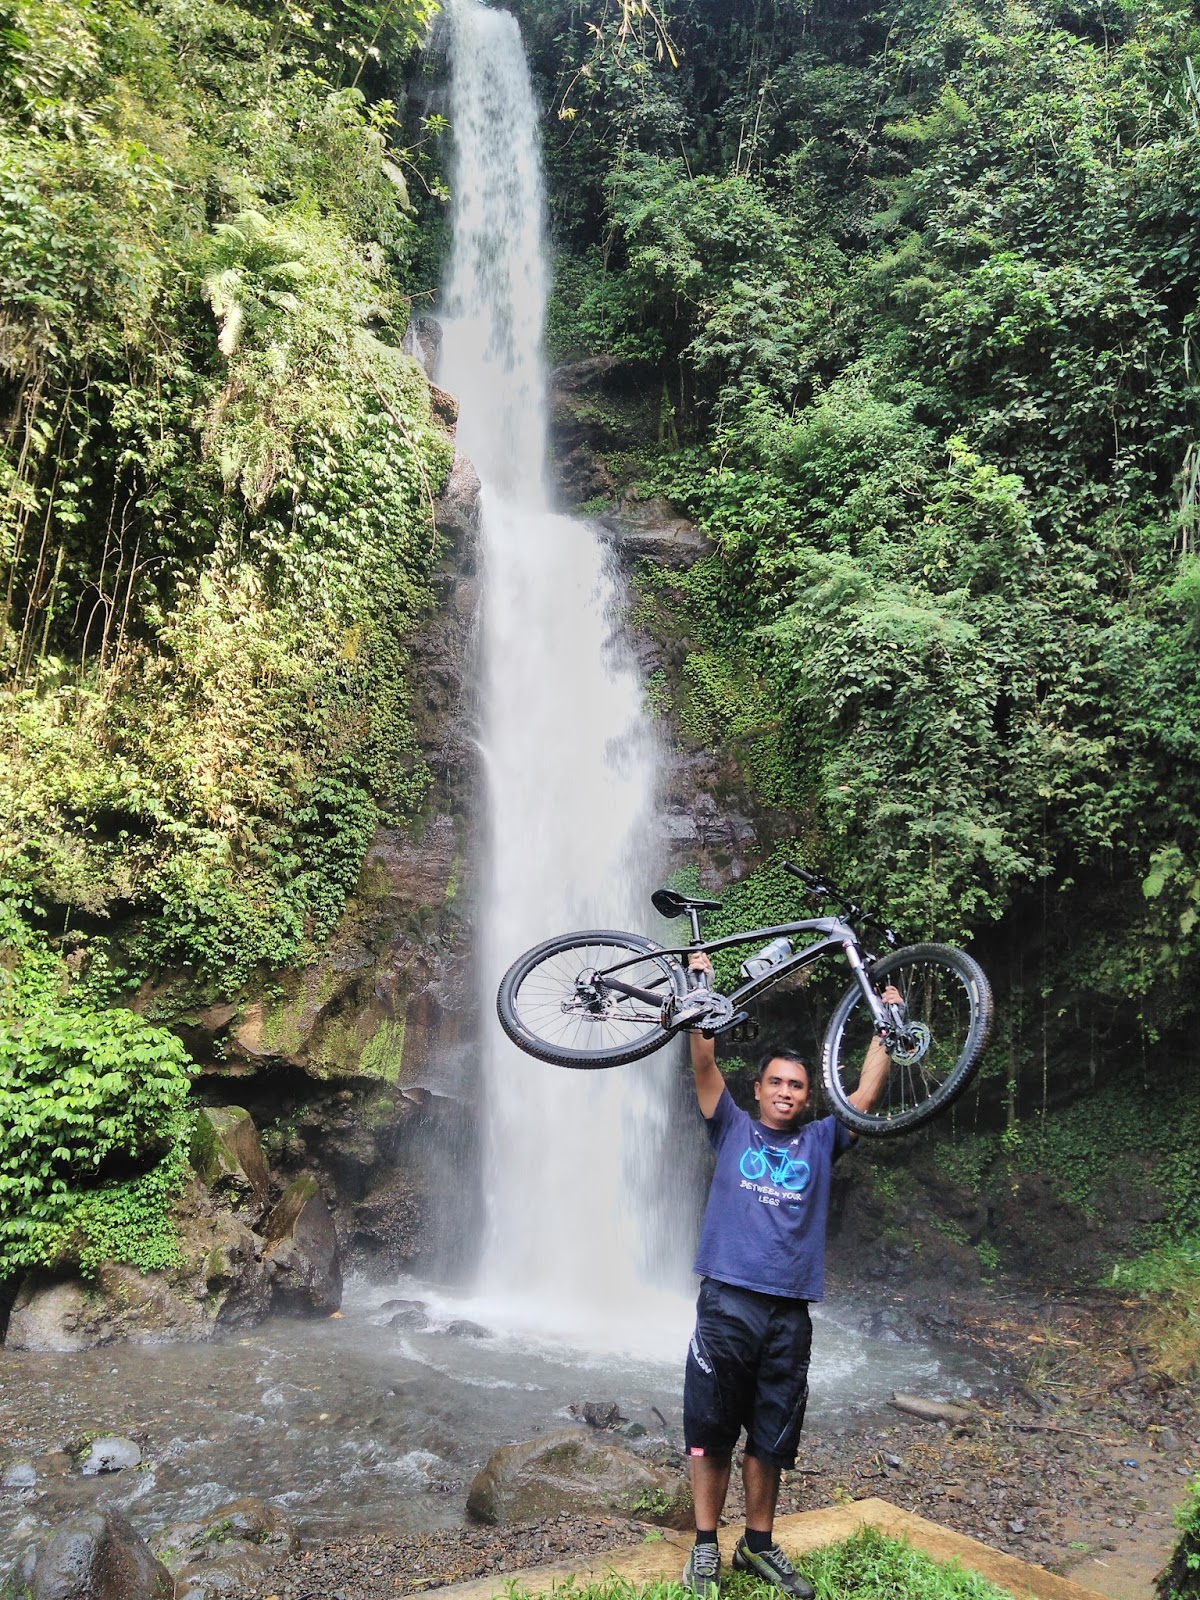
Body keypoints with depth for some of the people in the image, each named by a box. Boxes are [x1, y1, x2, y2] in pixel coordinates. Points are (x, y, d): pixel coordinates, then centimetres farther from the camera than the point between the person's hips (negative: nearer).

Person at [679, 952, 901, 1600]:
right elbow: (705, 1065, -2)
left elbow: (867, 1093, 6)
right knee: (710, 1432, 6)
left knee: (770, 1439, 13)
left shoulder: (820, 1142, 12)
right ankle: (705, 1547, 21)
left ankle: (758, 1544, 30)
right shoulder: (733, 1130, 7)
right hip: (726, 1303, -2)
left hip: (789, 1313, 2)